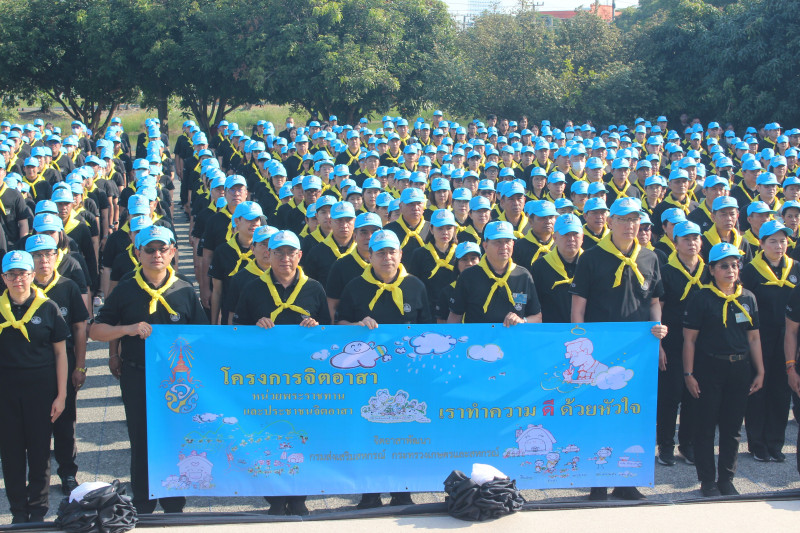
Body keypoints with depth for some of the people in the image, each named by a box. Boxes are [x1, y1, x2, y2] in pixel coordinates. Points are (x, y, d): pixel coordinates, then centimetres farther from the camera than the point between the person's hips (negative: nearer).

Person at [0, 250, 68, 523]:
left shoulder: (48, 308, -2)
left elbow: (60, 353, 1)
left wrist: (61, 395, -3)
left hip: (41, 387, -1)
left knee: (40, 450, 5)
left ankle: (38, 510, 19)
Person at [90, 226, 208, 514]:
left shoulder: (185, 291, 2)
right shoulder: (126, 290, 0)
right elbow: (96, 331, -1)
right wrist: (128, 329, -18)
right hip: (136, 379, 0)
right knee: (141, 444, 8)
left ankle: (174, 507, 23)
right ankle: (142, 509, 21)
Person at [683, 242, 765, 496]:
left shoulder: (747, 298, 7)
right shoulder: (702, 298, -6)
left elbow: (754, 337, 11)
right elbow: (689, 339, -5)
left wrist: (760, 371, 8)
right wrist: (688, 373, -9)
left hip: (739, 369, 4)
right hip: (709, 368, -4)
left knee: (732, 427, 10)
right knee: (706, 425, 2)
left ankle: (727, 480, 21)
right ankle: (708, 481, 12)